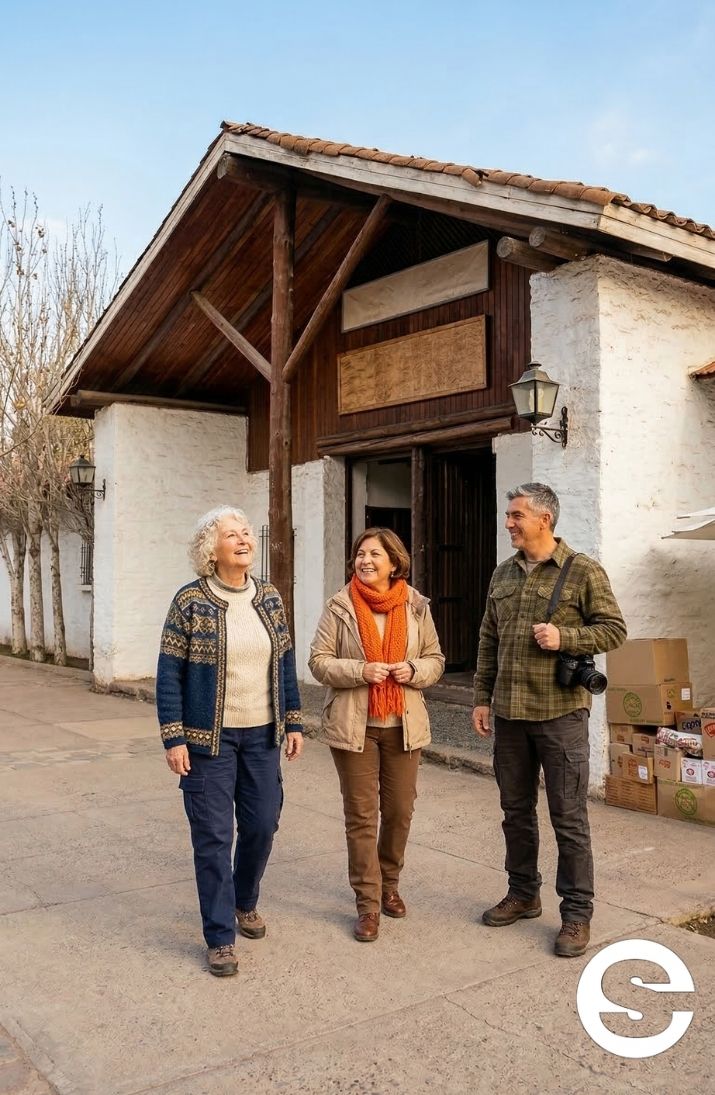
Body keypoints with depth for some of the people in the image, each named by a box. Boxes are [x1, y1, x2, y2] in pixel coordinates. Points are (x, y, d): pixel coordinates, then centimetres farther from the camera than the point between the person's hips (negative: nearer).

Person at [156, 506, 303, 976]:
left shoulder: (270, 597, 3)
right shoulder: (190, 601, -9)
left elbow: (286, 663, 9)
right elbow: (170, 673, -8)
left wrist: (293, 722, 7)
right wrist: (174, 738, -11)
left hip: (262, 735, 4)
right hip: (209, 738, -4)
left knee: (262, 825, 12)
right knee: (214, 836, 3)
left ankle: (245, 902, 40)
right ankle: (221, 938, 18)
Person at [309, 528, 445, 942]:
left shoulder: (416, 607, 2)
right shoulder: (340, 607, -4)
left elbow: (436, 660, 8)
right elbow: (319, 661, -4)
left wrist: (413, 670, -13)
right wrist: (360, 671, -19)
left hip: (403, 725, 3)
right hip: (354, 726, -2)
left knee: (400, 811, 12)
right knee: (361, 816, 3)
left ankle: (389, 883, 36)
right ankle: (369, 903, 15)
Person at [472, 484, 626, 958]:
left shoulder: (583, 571, -6)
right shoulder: (503, 574, 10)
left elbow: (614, 628, -5)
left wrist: (564, 638, -19)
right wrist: (482, 697, 11)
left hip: (560, 711, -5)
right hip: (509, 713, 6)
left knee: (568, 816, 2)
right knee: (516, 810, 16)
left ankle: (577, 913, 16)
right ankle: (524, 894, 33)